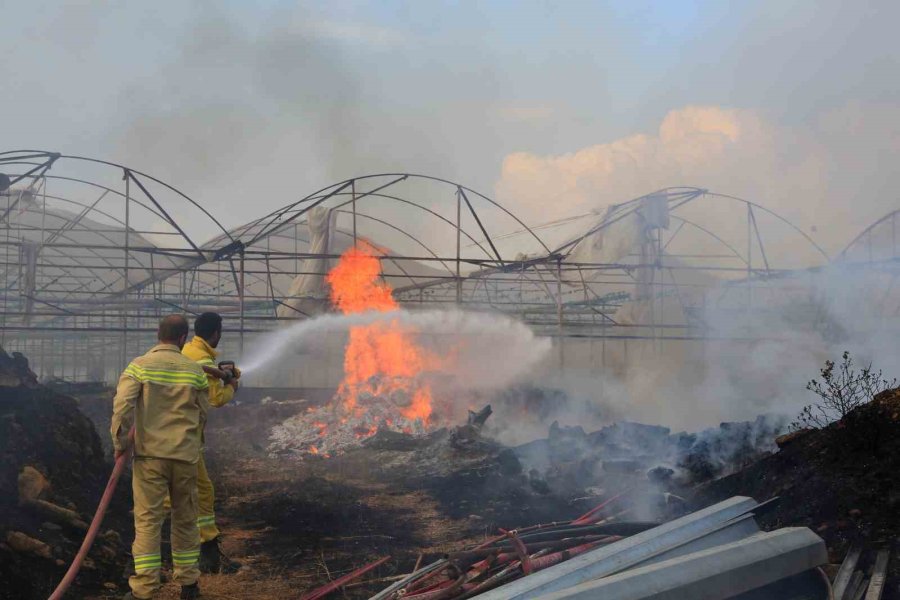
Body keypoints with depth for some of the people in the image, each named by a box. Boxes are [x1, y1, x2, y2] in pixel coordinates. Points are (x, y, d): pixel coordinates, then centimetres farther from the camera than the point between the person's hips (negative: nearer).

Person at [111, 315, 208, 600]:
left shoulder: (140, 366, -4)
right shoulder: (195, 371, 3)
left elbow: (122, 406, -13)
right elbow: (202, 416, 8)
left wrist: (120, 442, -1)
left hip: (150, 453, -2)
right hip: (186, 456, 2)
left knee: (148, 519, 0)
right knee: (185, 519, 13)